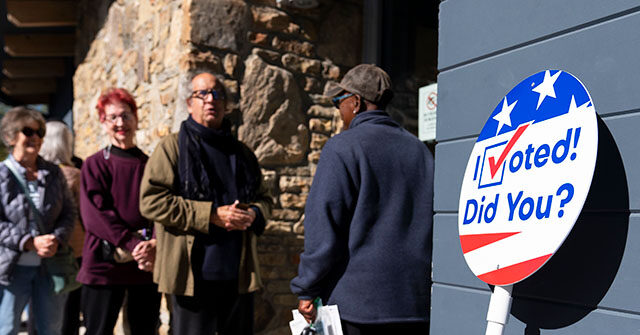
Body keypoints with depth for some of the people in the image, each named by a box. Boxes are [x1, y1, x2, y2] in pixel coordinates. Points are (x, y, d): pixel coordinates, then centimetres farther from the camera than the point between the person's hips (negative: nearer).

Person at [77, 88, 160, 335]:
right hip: (104, 265, -3)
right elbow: (96, 214, -8)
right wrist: (134, 245, -17)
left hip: (147, 266, 3)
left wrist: (154, 244, -15)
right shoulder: (95, 164, 2)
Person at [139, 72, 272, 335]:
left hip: (239, 274, 5)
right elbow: (151, 200, -10)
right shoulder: (173, 147, 1)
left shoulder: (242, 153, 16)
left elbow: (263, 198, 23)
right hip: (193, 276, -5)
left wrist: (253, 214, -3)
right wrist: (212, 215, -16)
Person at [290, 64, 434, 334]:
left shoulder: (342, 147, -7)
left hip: (357, 303, -5)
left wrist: (306, 291, -4)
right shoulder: (420, 149, 12)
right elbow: (433, 224, 15)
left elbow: (323, 228, -11)